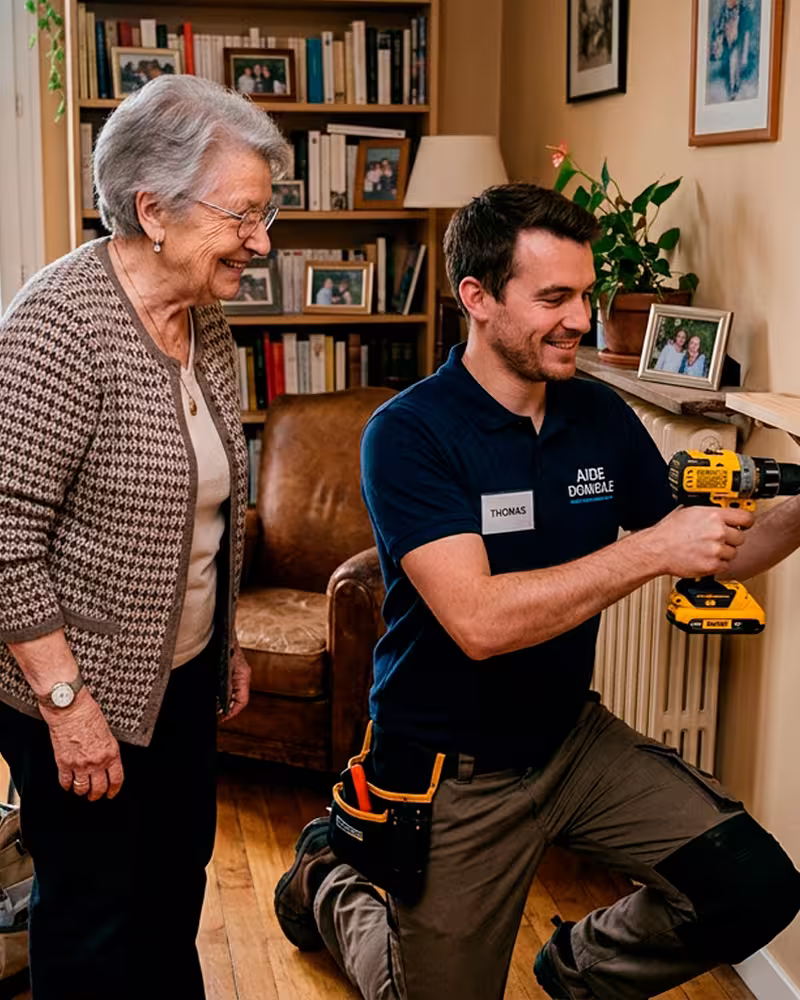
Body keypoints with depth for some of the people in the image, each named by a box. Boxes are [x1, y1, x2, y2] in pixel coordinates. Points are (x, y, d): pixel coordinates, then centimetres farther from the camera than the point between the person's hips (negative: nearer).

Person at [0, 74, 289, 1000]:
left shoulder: (204, 319, 3)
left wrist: (228, 645, 17)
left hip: (184, 671, 8)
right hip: (79, 690, -8)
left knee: (180, 871, 22)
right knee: (94, 907, 8)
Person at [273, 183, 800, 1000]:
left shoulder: (601, 418, -2)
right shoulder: (409, 434, -20)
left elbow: (705, 557, 6)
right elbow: (478, 621, -31)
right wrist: (649, 550, -31)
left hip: (572, 738, 5)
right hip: (450, 770, -5)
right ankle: (329, 885, 41)